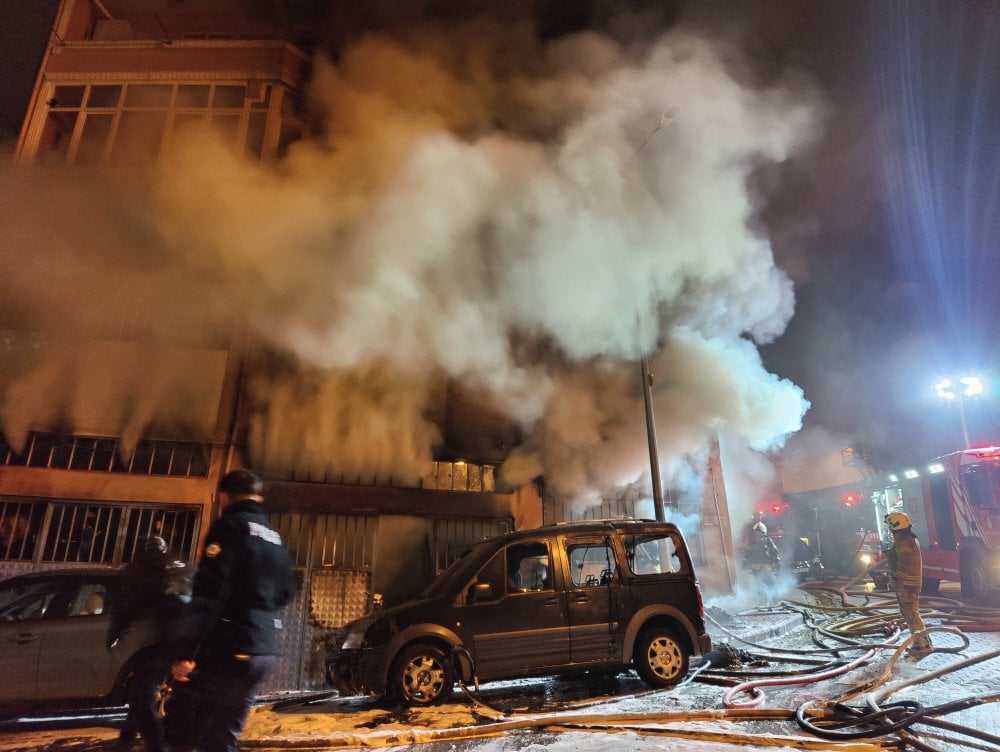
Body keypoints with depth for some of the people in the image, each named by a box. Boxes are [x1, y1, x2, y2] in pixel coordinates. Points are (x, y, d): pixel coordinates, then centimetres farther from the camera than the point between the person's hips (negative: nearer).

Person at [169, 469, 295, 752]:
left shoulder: (230, 526, -9)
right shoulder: (274, 538, 15)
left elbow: (207, 594, -18)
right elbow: (285, 592, 24)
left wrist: (186, 652, -15)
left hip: (230, 651, -7)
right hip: (263, 651, 8)